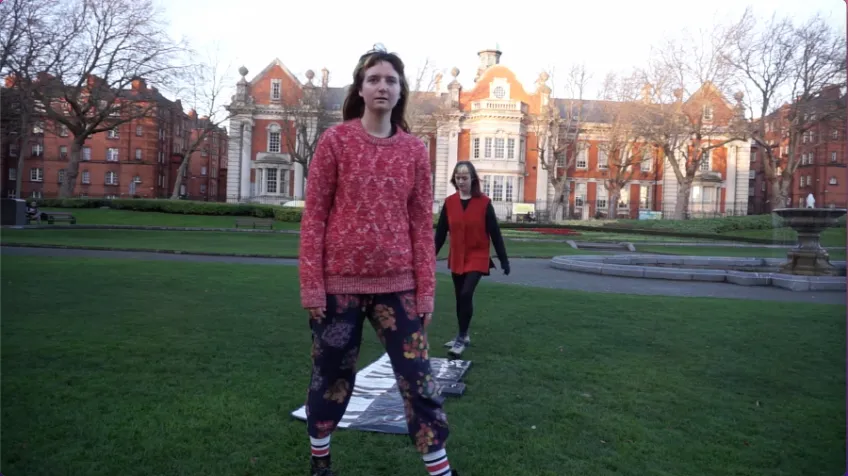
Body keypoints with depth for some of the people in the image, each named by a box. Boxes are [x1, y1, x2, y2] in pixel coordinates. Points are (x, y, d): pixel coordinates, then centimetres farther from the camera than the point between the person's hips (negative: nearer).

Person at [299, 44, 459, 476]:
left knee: (417, 378, 3)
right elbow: (314, 215, -3)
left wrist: (426, 289, 1)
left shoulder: (414, 150, 4)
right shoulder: (335, 140, -2)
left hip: (397, 284, 2)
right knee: (332, 376, 12)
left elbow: (421, 224, 5)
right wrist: (311, 284, -8)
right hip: (340, 282, -1)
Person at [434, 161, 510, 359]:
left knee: (466, 294, -17)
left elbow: (494, 232, -5)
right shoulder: (449, 202, 0)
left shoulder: (484, 202, -8)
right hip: (456, 259, 4)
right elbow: (440, 232, 4)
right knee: (460, 298, 12)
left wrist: (504, 260, -4)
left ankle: (461, 339, -5)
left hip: (477, 257, -4)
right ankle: (463, 335, 28)